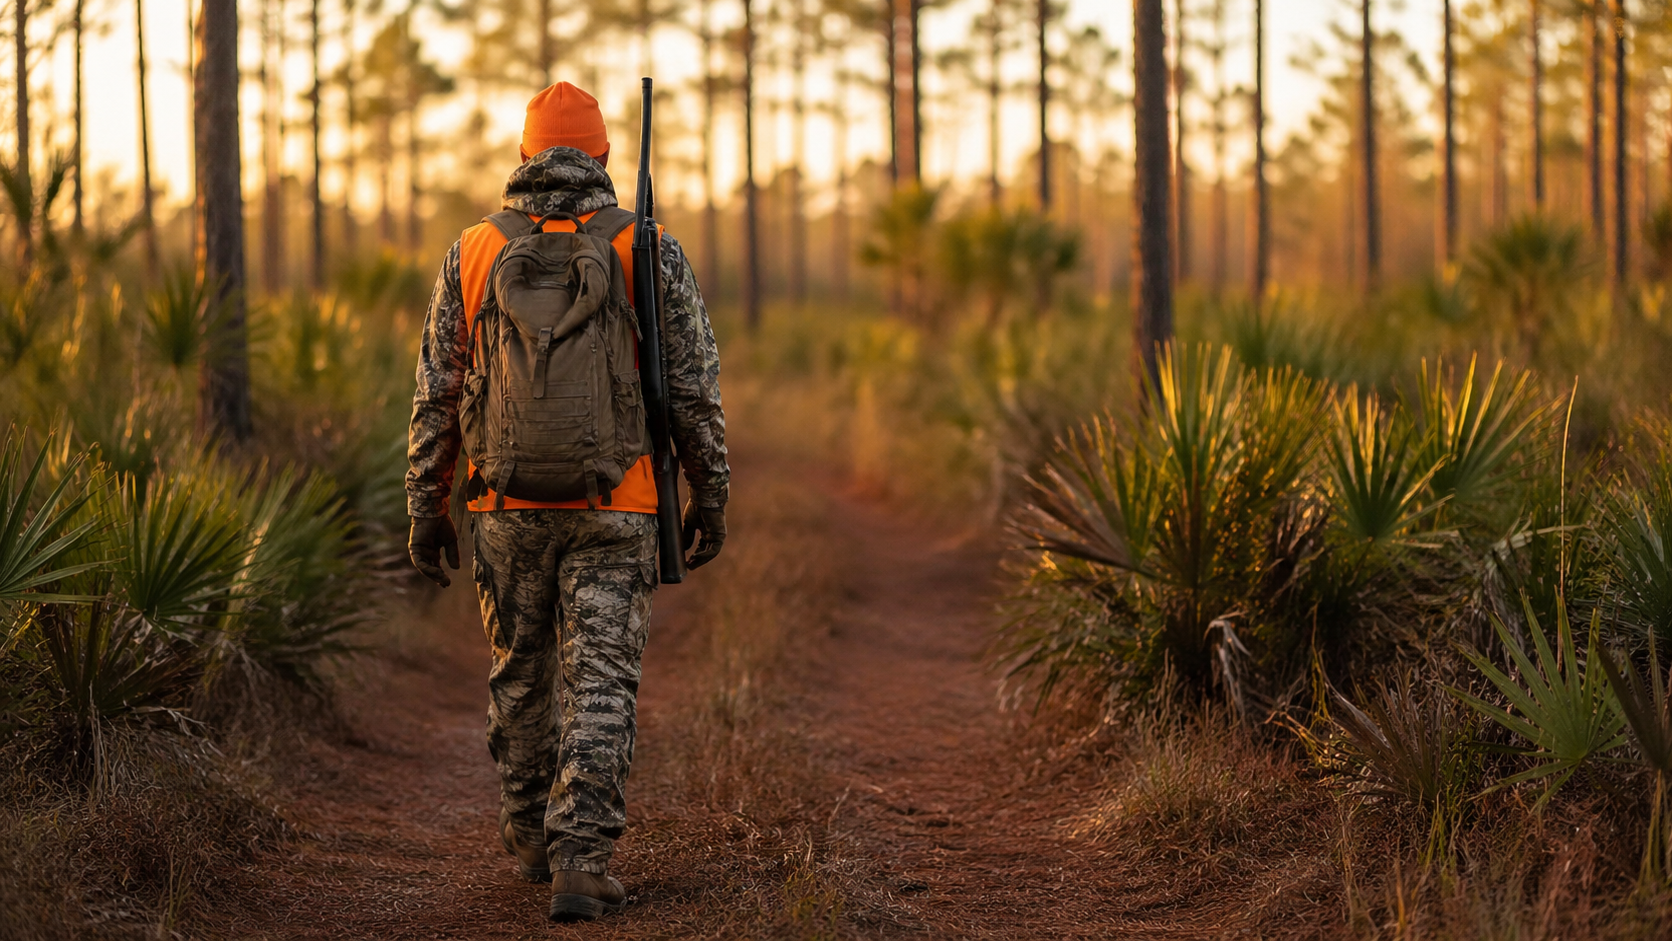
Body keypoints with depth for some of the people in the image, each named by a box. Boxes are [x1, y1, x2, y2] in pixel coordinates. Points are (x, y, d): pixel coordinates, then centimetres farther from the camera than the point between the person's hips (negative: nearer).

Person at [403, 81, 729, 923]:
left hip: (508, 507, 2)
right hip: (613, 509, -2)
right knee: (600, 686, -1)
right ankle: (580, 862, -10)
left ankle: (530, 836, 32)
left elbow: (436, 396, 3)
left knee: (520, 675, 18)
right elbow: (695, 394, -1)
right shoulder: (649, 254, -2)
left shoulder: (474, 254, 2)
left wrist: (427, 508, 10)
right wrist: (711, 498, 10)